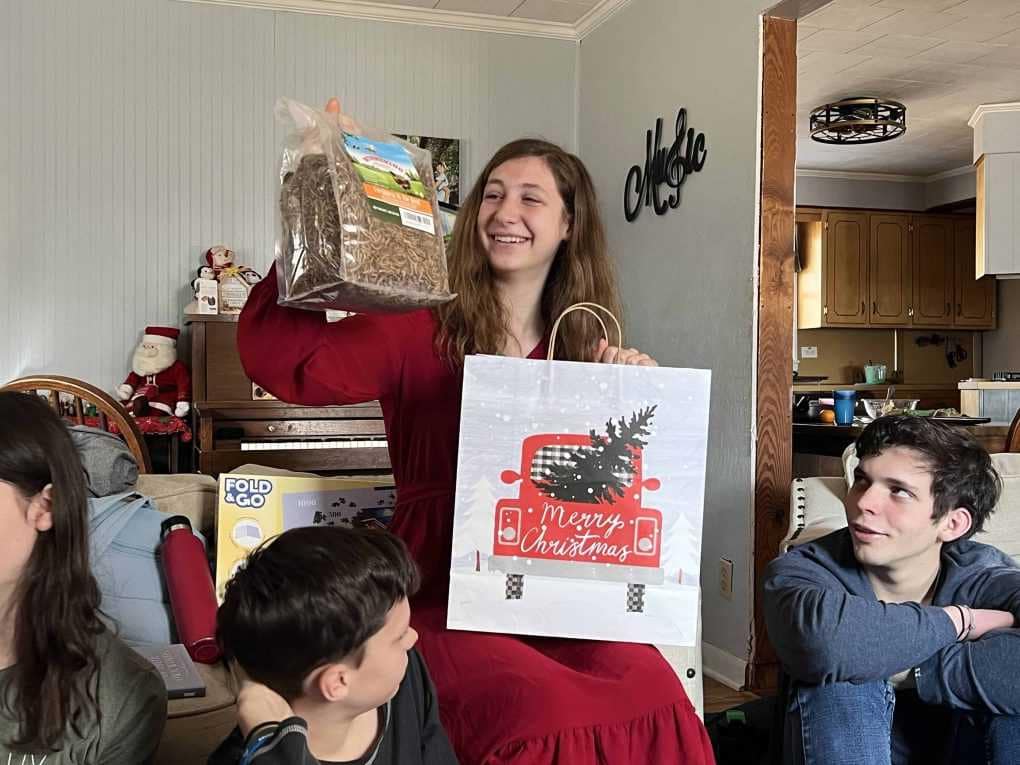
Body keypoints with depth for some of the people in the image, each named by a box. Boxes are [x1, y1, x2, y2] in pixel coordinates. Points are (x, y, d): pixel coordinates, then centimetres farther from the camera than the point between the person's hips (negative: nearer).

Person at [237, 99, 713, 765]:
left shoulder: (591, 349, 10)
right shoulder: (421, 332, -1)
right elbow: (284, 362, -16)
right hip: (444, 600, -3)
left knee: (654, 694, -24)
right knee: (541, 710, -30)